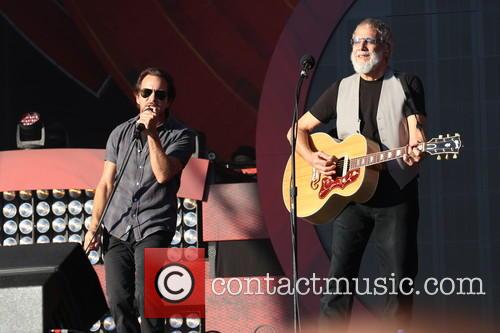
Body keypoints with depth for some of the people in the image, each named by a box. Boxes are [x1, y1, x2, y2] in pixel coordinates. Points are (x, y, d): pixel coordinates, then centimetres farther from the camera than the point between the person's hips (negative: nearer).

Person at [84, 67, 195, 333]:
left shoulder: (180, 136, 1)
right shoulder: (120, 133, 11)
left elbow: (163, 174, -15)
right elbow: (106, 183, 12)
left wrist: (152, 133, -15)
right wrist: (94, 226, 6)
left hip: (153, 229, -3)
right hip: (117, 229, 3)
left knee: (147, 299, -15)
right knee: (118, 301, -2)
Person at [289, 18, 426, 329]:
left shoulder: (407, 85, 6)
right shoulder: (341, 89, 13)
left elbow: (416, 131, -5)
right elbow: (298, 130, 16)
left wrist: (416, 149, -29)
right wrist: (311, 157, -5)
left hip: (397, 194, -2)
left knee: (399, 278, -3)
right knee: (339, 276, -4)